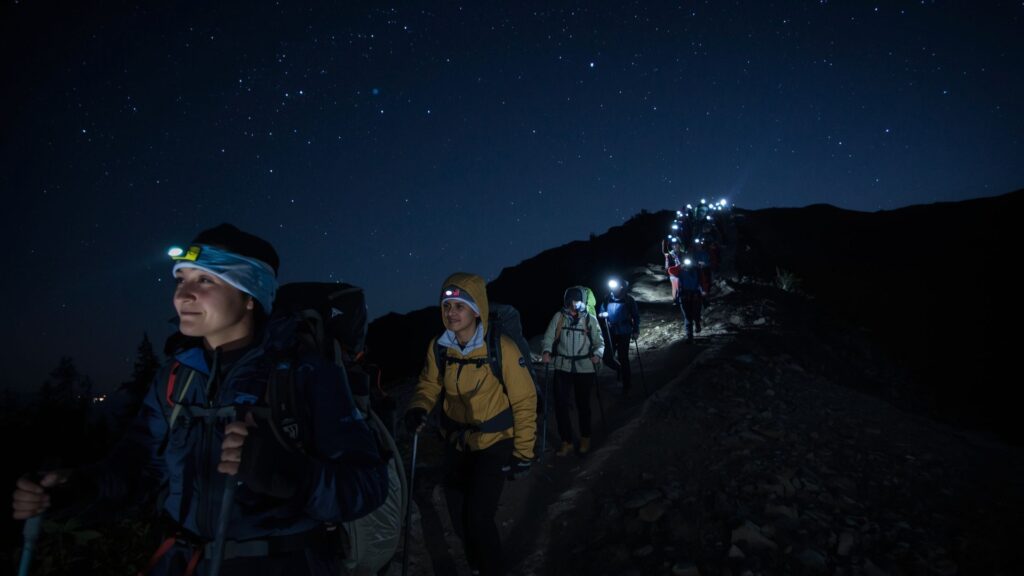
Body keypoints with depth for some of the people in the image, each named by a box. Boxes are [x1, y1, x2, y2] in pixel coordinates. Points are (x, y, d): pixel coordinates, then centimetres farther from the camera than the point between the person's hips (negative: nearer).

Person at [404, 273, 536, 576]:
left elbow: (525, 402, -14)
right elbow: (429, 385, 4)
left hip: (494, 444, -4)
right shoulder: (438, 347, -10)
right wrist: (418, 408, -18)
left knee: (478, 518, -10)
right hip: (456, 443, 5)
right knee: (459, 517, 15)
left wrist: (523, 452, -10)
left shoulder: (502, 349, -22)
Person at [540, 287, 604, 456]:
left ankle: (585, 438, 35)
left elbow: (599, 342, 6)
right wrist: (546, 351, -20)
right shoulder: (559, 317, 0)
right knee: (560, 404, -3)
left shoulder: (590, 320, 1)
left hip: (584, 368, 0)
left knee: (583, 404, 13)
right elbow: (548, 337, -1)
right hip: (563, 368, 0)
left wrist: (597, 354, -14)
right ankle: (566, 442, 14)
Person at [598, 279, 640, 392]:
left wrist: (636, 331, -7)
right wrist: (602, 314, -13)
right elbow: (600, 311, 10)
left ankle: (626, 384, 14)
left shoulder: (628, 300, -7)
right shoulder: (608, 299, -2)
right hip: (611, 332, 3)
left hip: (624, 333, -3)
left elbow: (636, 316, -1)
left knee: (623, 358, -2)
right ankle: (620, 369, 35)